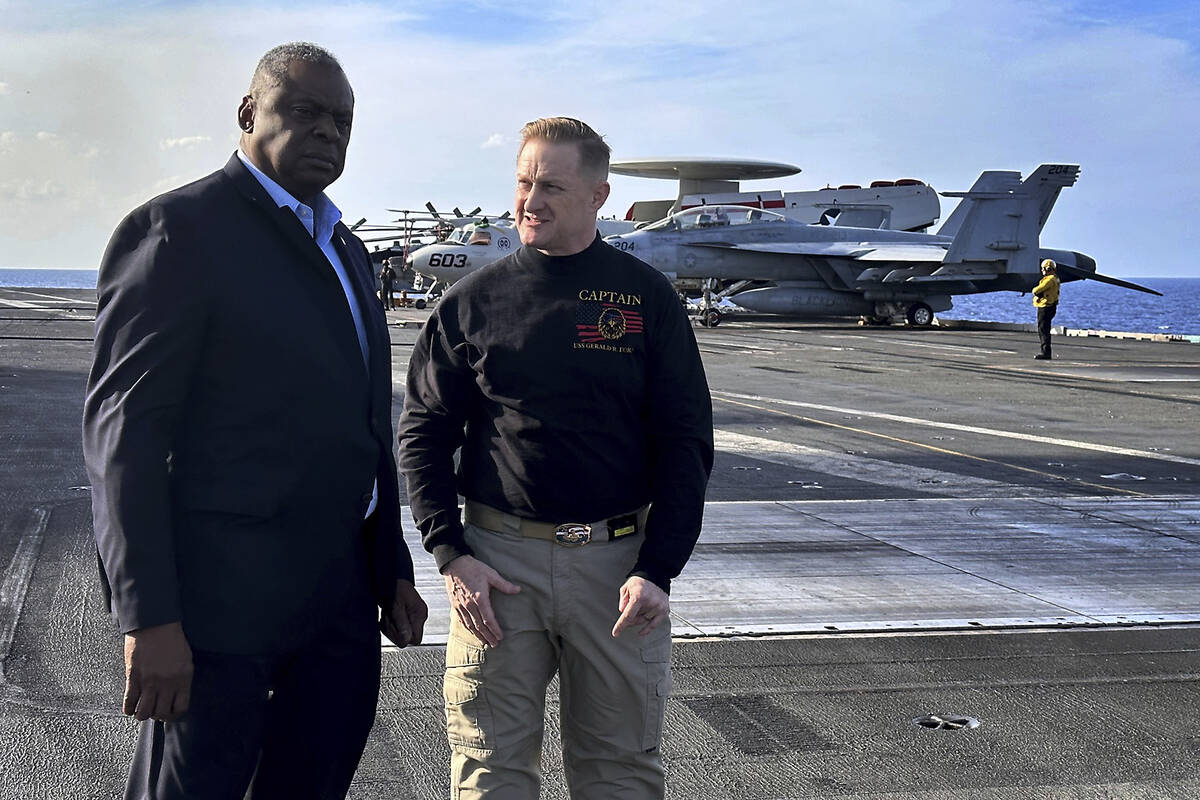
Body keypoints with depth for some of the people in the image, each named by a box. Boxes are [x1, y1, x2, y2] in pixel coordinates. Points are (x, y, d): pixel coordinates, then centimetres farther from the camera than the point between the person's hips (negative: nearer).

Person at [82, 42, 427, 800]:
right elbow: (123, 427, -14)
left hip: (340, 598, 8)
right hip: (221, 596, -8)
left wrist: (393, 569, 19)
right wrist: (150, 617, -19)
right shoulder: (180, 228, -7)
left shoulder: (346, 251, 18)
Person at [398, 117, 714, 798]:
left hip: (618, 562, 0)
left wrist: (658, 570, -9)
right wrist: (453, 557, -5)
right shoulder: (473, 301, 6)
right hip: (497, 564, 1)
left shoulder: (647, 297, 3)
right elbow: (424, 436, 7)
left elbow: (687, 441, 1)